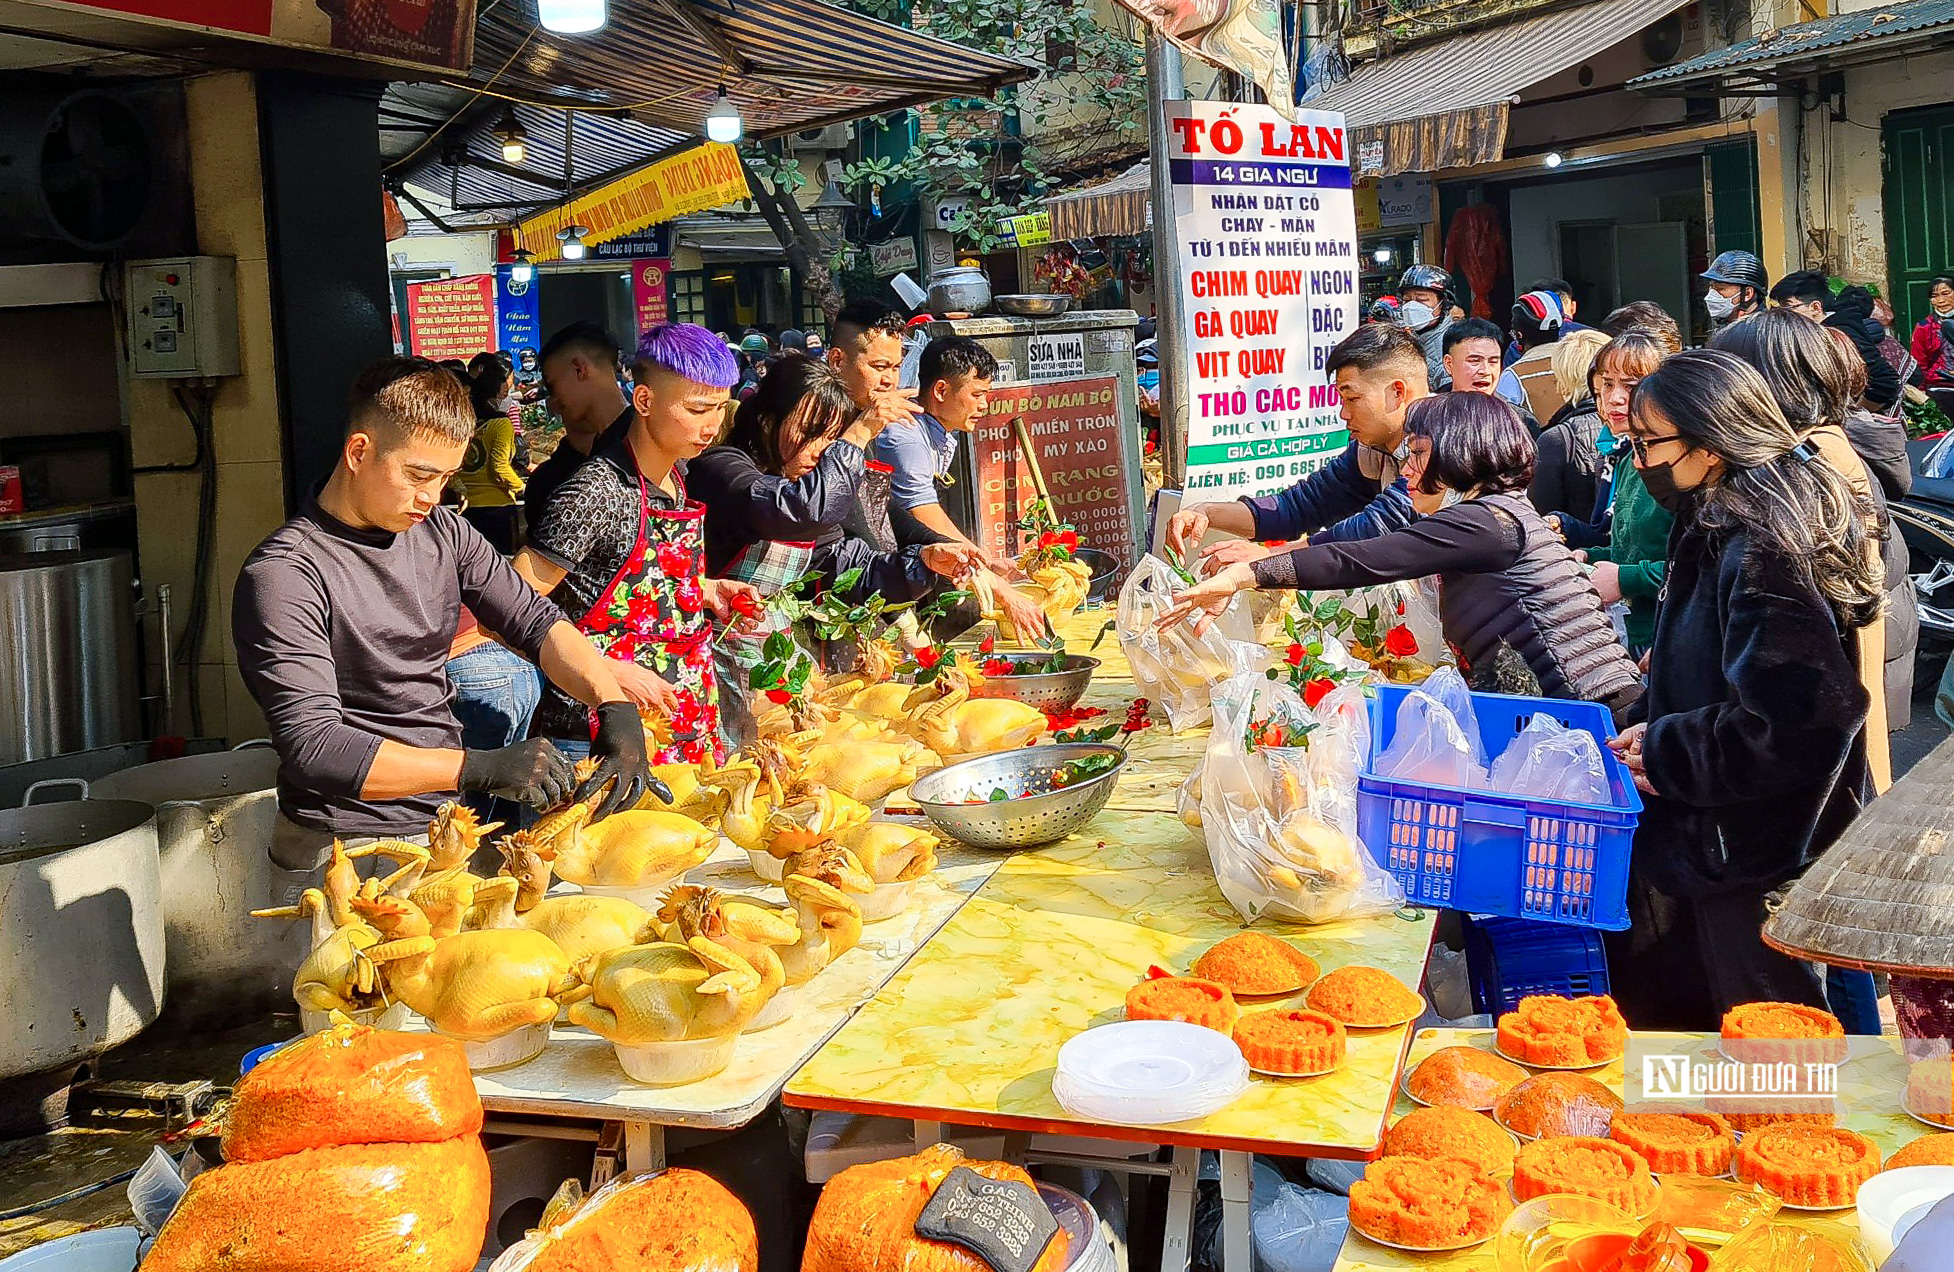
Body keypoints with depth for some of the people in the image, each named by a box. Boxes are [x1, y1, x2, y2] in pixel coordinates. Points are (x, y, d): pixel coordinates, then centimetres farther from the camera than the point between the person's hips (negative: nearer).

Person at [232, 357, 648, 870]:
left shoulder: (441, 529, 8)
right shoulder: (284, 575, -14)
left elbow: (535, 620, 9)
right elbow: (312, 749, -22)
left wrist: (615, 705, -11)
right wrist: (480, 767, -30)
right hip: (347, 844, -7)